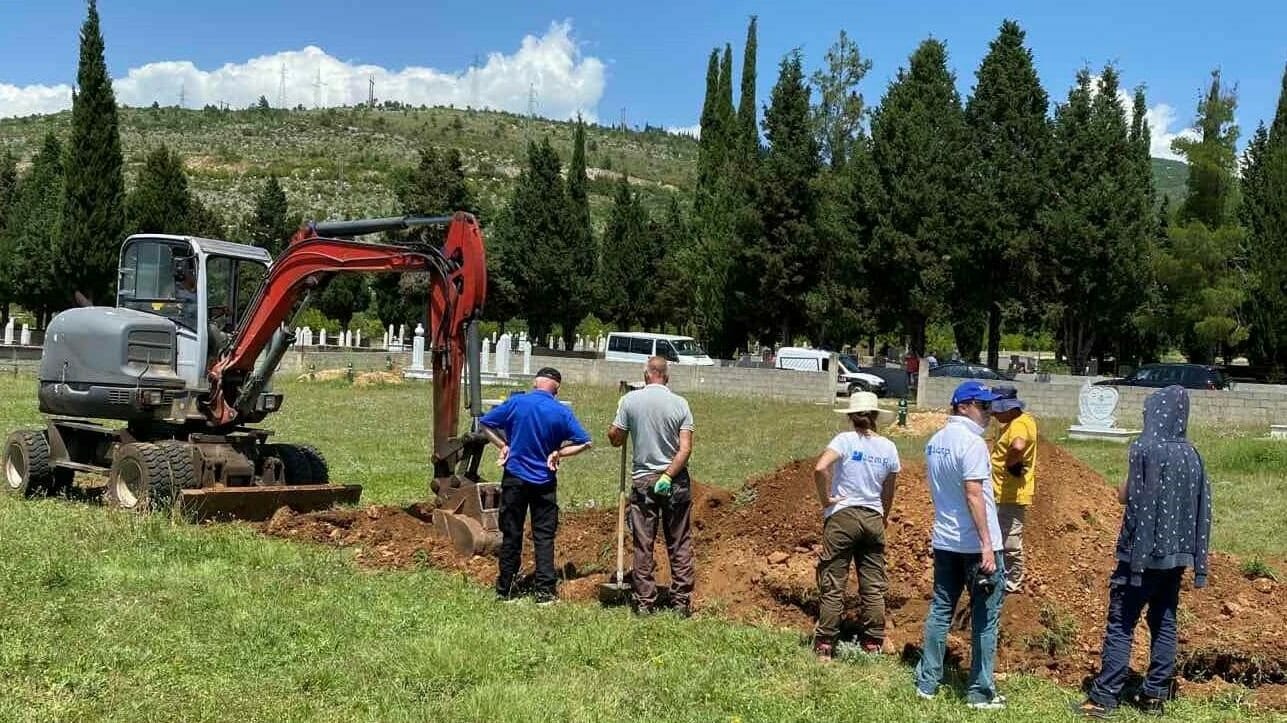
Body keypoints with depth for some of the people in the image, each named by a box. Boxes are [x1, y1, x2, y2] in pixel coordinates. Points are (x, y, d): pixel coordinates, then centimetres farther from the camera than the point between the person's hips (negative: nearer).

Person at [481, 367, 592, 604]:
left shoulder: (516, 403, -6)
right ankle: (545, 591, 3)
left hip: (514, 478, 1)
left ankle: (505, 589, 15)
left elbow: (486, 423, 0)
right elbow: (584, 442, -6)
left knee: (511, 534, 9)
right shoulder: (561, 412, -7)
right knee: (544, 536, 6)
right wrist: (558, 453, -3)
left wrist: (503, 445, 3)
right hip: (544, 481, 0)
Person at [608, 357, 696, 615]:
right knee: (680, 544, 9)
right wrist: (668, 476, -11)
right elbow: (685, 448, -11)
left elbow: (615, 439, 4)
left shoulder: (630, 400, -5)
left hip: (642, 480, 0)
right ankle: (682, 602, 12)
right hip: (676, 481, 1)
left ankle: (644, 602, 9)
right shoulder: (680, 403, -3)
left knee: (643, 545, 6)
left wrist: (611, 429, 23)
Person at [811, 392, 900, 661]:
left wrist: (826, 499, -11)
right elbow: (889, 491, 11)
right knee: (873, 586, 12)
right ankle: (872, 644, 18)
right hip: (873, 518, 4)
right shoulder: (888, 447, 3)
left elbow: (820, 468, -25)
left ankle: (824, 645, 5)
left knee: (832, 585, 2)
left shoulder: (845, 440, -10)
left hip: (842, 516, -4)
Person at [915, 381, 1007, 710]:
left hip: (943, 541, 8)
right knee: (985, 618, 2)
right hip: (976, 544, -8)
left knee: (941, 609, 14)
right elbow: (974, 495, -22)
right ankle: (980, 692, 7)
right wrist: (987, 544, -22)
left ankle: (927, 682, 18)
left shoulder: (934, 442, 10)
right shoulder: (971, 442, -16)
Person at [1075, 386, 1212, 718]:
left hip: (1142, 549, -6)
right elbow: (1200, 506, 9)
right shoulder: (1191, 455, 6)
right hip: (1176, 551, 6)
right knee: (1164, 623, 12)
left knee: (1121, 624, -3)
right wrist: (1195, 556, 14)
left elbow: (1125, 495, -7)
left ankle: (1103, 697, -4)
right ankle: (1155, 694, 16)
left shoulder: (1144, 448, -12)